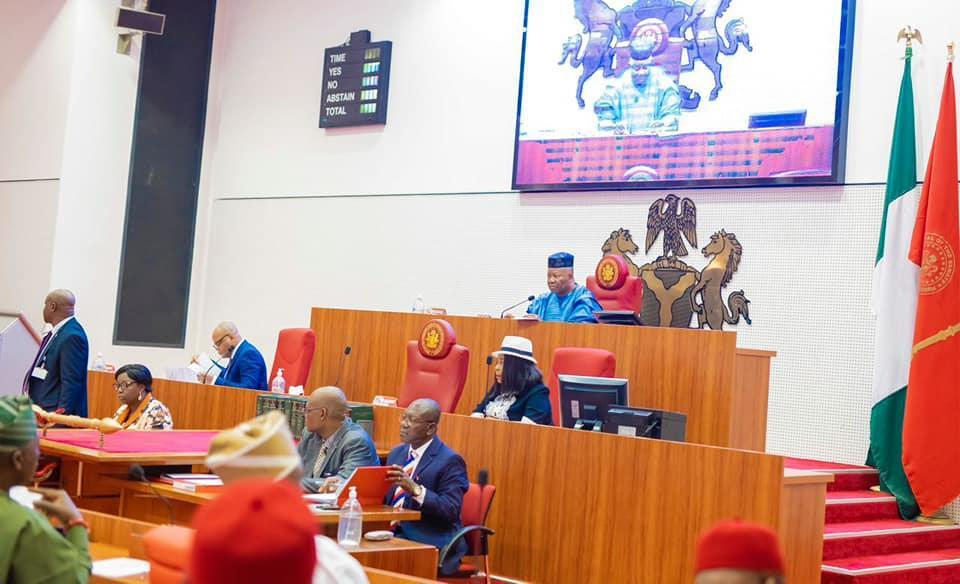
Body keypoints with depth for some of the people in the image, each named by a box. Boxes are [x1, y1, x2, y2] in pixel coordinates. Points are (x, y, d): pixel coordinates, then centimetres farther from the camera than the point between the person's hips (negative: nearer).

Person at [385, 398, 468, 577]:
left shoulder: (450, 461, -9)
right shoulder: (397, 453, 15)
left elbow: (451, 511, -18)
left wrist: (415, 489, -30)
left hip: (430, 542, -7)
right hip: (393, 532, 7)